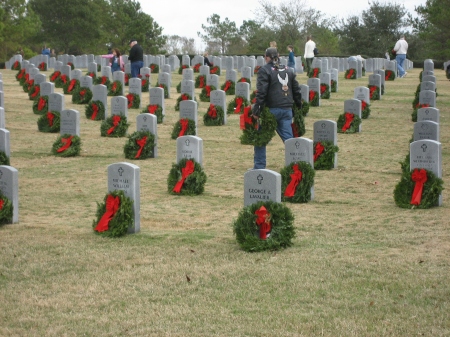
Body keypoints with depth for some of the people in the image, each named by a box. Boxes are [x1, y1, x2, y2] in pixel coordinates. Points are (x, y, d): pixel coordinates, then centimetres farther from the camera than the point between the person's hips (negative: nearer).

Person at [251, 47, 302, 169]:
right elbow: (297, 90, 17)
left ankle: (259, 167, 6)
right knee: (288, 138, 7)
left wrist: (256, 110, -14)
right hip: (287, 109, 5)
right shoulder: (287, 70, 15)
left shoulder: (265, 70, -5)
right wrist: (299, 107, 24)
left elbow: (261, 92, -14)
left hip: (272, 109, -5)